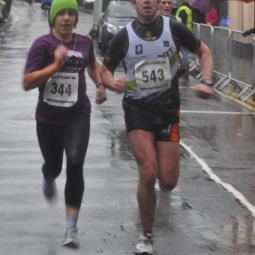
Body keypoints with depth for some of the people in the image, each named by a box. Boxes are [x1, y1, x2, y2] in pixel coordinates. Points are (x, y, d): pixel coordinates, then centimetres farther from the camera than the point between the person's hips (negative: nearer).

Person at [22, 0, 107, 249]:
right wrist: (56, 65, -25)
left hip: (77, 115, 1)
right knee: (54, 166, 16)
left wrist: (100, 84, 10)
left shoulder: (84, 43, 2)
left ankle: (71, 228, -12)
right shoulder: (43, 44, -11)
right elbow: (27, 83, -18)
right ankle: (48, 179, 59)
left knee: (75, 165, -18)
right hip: (48, 117, -1)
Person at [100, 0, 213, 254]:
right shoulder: (124, 36, -7)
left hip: (168, 108, 1)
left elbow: (204, 52, 7)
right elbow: (105, 71, 3)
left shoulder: (174, 28, -6)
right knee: (148, 174, -17)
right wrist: (112, 83, -21)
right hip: (137, 109, -1)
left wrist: (207, 83, -9)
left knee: (168, 181, -1)